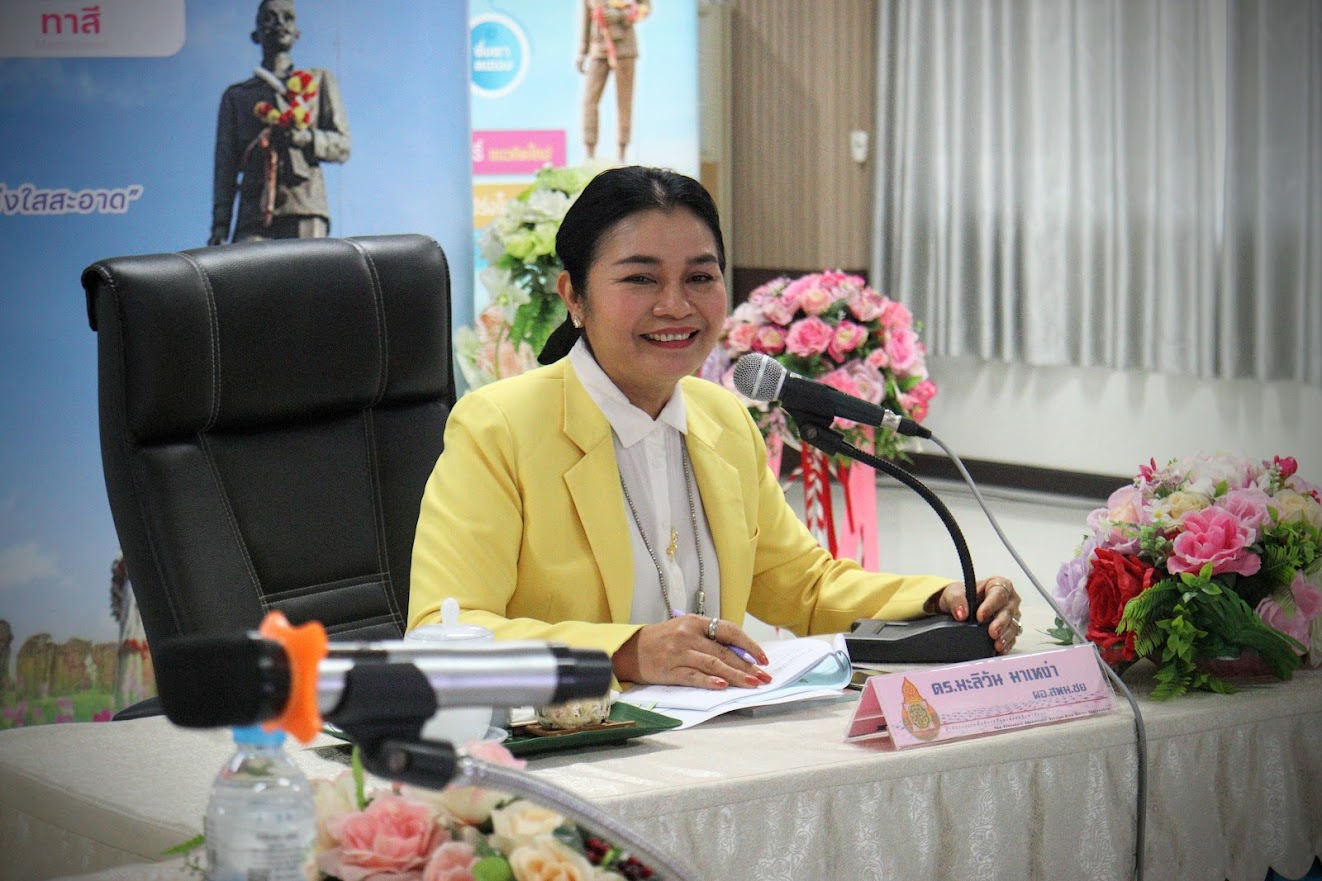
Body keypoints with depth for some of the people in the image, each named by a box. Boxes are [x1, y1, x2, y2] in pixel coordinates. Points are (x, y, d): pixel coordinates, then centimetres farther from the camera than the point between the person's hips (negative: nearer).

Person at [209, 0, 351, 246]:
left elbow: (342, 145, 14)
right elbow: (225, 166, 16)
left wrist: (305, 138, -9)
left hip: (304, 211, -1)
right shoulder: (236, 95, 23)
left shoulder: (319, 81, 22)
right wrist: (220, 226, 3)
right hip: (253, 215, 1)